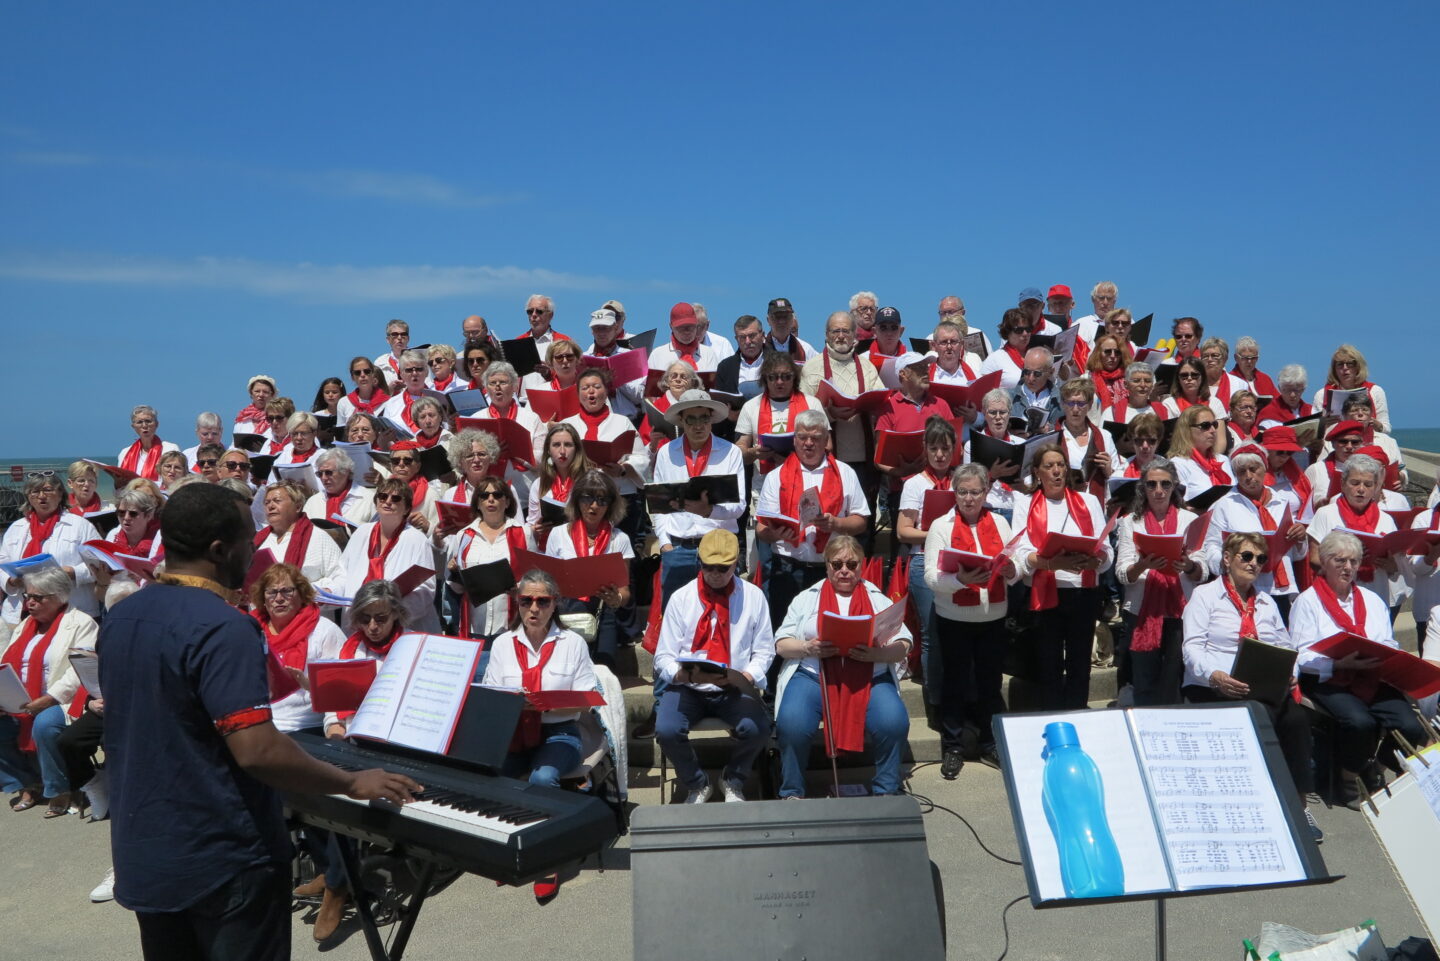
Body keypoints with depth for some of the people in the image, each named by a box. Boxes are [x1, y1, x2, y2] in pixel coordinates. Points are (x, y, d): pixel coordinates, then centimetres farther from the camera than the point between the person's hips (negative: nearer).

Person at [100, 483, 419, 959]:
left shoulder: (120, 617, 3)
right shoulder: (222, 628, -24)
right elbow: (258, 751, -30)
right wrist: (352, 783, -18)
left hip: (142, 855, 8)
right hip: (221, 861, -8)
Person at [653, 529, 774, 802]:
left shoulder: (753, 596, 3)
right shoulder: (681, 597, 1)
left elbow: (764, 652, 4)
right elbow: (663, 657, 0)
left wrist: (745, 676, -16)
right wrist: (685, 675, -21)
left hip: (735, 689, 0)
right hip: (687, 687, 0)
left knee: (757, 729, -30)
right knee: (666, 731, -29)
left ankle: (733, 781, 6)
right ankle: (696, 785, 5)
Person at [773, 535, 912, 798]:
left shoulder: (878, 599, 17)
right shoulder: (807, 598, 16)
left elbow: (903, 646, 7)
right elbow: (781, 644, 10)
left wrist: (877, 653, -14)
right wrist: (807, 648, -11)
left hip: (869, 678, 1)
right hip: (812, 675, 0)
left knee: (894, 722, -28)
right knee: (792, 724, -29)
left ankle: (886, 791, -6)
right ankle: (791, 793, -7)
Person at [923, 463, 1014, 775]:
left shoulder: (1000, 522, 6)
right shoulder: (941, 526, -3)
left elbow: (1016, 568, 5)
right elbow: (930, 576, -12)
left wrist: (1011, 569, -18)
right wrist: (960, 579, -30)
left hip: (993, 617, 3)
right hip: (954, 619, -3)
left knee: (991, 681, 11)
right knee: (955, 682, 7)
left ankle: (990, 744, 27)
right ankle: (953, 748, 19)